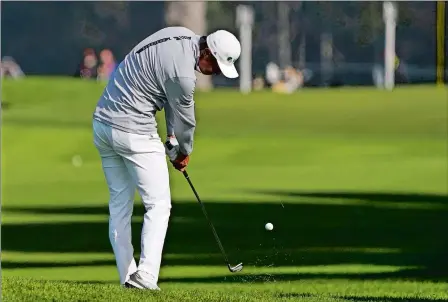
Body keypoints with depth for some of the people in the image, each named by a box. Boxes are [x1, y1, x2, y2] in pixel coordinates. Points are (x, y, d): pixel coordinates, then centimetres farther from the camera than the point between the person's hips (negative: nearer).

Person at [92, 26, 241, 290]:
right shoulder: (183, 74, -22)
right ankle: (146, 276, -17)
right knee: (158, 205, -5)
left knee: (119, 204, 11)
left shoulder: (182, 35, 5)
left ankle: (127, 279, 12)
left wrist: (172, 135, 11)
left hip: (103, 122, 10)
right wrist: (184, 152, 13)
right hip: (133, 132, -9)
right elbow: (185, 120, -5)